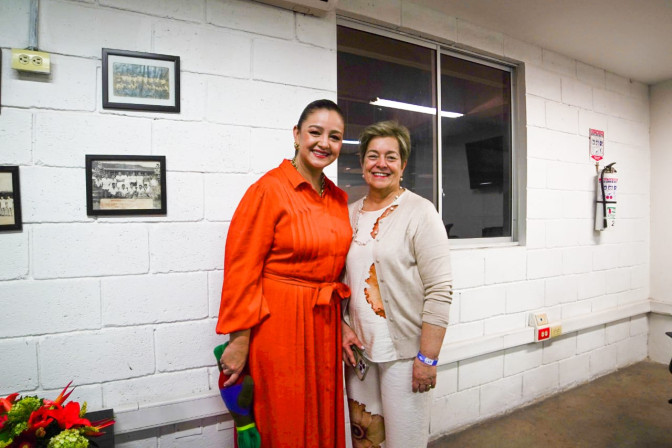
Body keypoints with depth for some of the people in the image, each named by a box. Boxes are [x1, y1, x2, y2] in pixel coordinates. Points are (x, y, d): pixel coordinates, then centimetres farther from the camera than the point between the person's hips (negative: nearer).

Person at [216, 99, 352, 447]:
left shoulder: (339, 199, 7)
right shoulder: (269, 190, -12)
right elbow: (241, 271, -13)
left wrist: (344, 326, 10)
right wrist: (239, 340, -13)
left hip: (324, 325, 7)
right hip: (278, 325, -6)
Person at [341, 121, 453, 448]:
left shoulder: (420, 212, -9)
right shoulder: (350, 214, 6)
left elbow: (439, 292, -13)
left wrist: (427, 358, -14)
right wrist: (343, 327, 1)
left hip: (405, 352, -4)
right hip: (359, 348, 5)